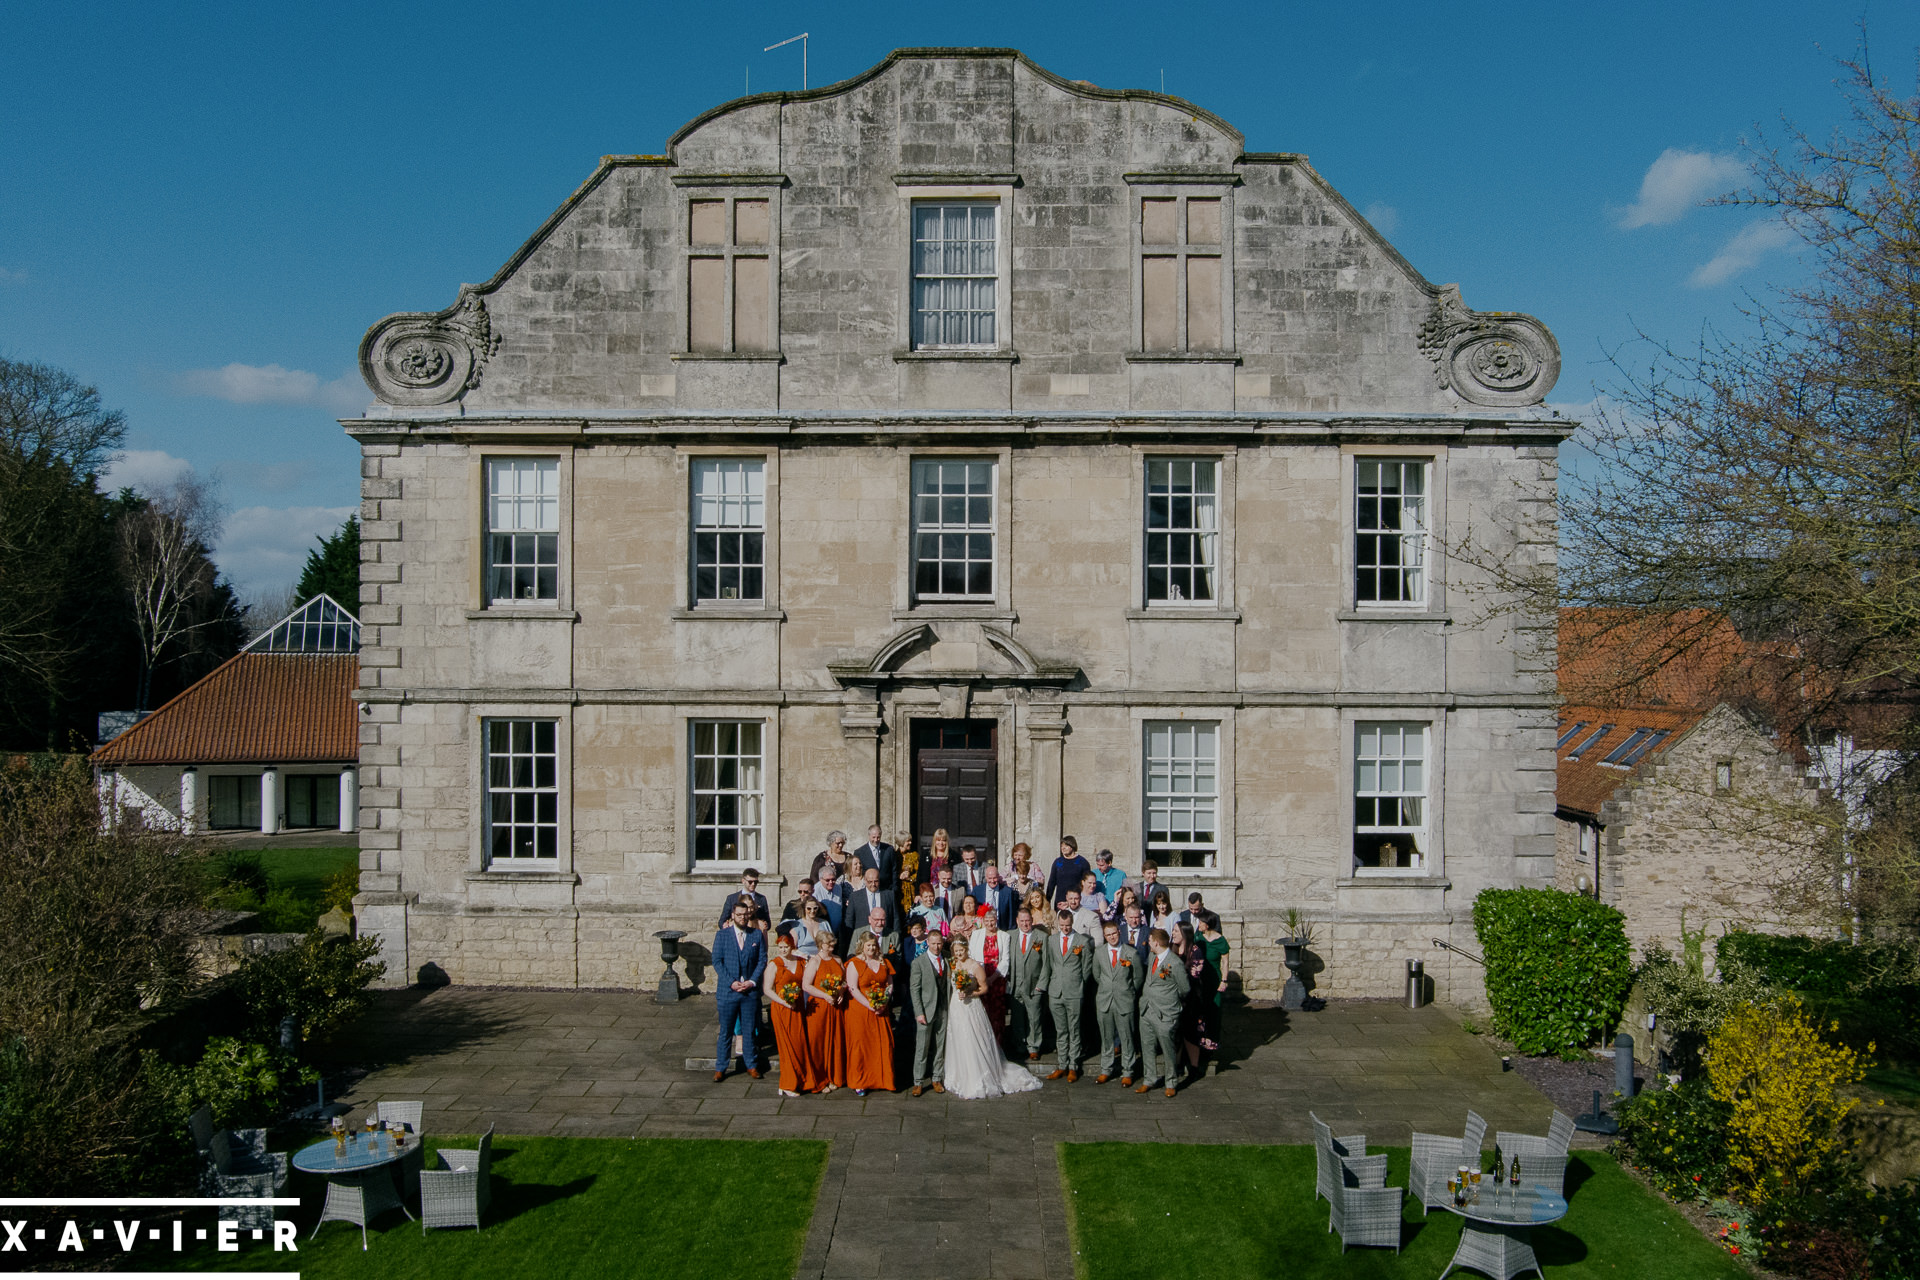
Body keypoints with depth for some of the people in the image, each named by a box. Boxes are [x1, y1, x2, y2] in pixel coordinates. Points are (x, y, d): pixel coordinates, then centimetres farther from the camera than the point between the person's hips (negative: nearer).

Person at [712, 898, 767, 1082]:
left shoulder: (757, 934, 4)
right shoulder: (722, 934, 0)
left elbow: (762, 960, 4)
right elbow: (717, 961, -3)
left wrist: (752, 981, -9)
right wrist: (731, 982, -12)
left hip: (750, 990, 1)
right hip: (728, 991, -1)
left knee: (749, 1030, 9)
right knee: (726, 1032, 5)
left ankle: (752, 1066, 21)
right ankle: (720, 1068, 15)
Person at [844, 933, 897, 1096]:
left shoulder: (883, 962, 10)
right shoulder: (854, 963, -6)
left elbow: (890, 984, 12)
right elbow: (853, 989, -12)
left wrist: (885, 1002, -6)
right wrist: (870, 1006, -18)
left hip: (882, 1012, 4)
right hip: (860, 1011, -4)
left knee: (883, 1045, 4)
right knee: (860, 1046, 0)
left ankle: (884, 1080, 15)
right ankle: (859, 1084, 10)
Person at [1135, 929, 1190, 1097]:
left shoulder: (1175, 964, -16)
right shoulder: (1152, 958, 8)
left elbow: (1184, 989, -5)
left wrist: (1170, 1002, 8)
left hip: (1165, 1015, -7)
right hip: (1146, 1011, 7)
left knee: (1168, 1050, 5)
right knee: (1147, 1048, 12)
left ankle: (1171, 1083, 19)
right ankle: (1149, 1080, 24)